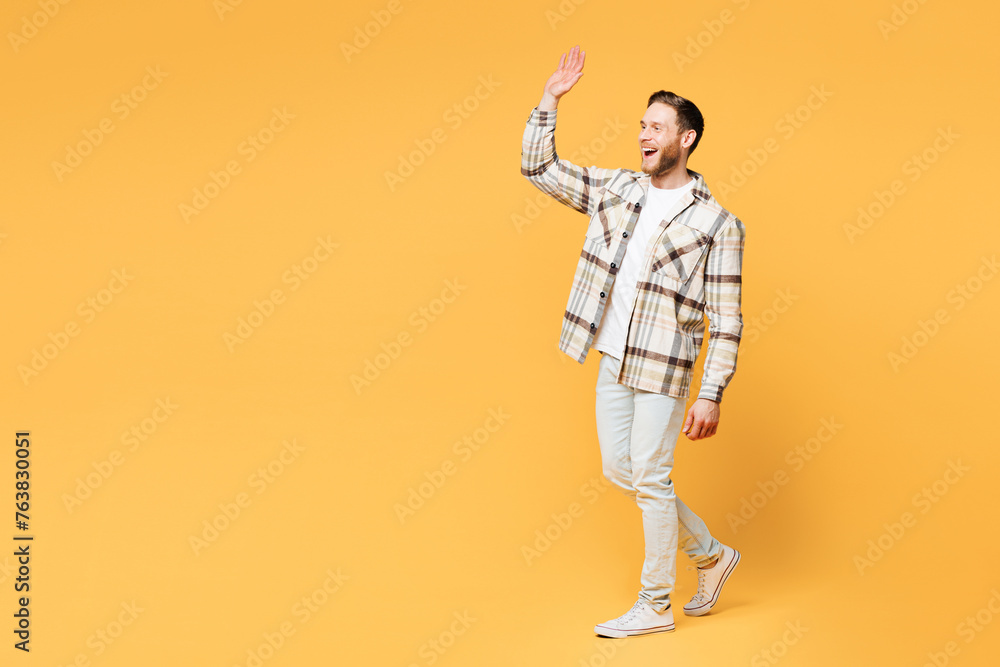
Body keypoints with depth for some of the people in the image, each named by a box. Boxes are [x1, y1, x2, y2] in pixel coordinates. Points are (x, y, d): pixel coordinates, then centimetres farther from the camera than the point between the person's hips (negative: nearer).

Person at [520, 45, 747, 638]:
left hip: (664, 367, -6)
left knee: (650, 479, -1)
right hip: (613, 361, 7)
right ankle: (712, 555, 32)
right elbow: (539, 168, 10)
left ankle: (655, 606, 16)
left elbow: (725, 322, -10)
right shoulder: (615, 189, 7)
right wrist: (551, 100, 0)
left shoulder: (716, 223, -9)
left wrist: (712, 397, -15)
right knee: (620, 472, 13)